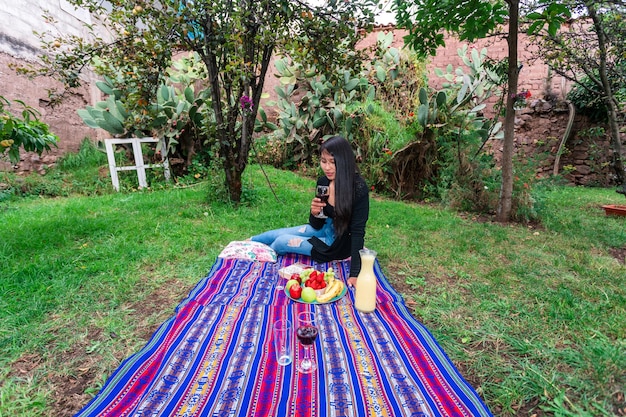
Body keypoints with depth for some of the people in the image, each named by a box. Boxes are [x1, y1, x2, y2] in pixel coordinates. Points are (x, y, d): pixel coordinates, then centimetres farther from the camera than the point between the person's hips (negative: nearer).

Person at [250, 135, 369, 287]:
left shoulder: (359, 188, -30)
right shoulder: (323, 182, -12)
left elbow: (357, 231, -28)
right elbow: (316, 225, -4)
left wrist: (355, 273, -32)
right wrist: (314, 213, -28)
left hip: (341, 243, -5)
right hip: (326, 228, 6)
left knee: (282, 242, -7)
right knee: (277, 234, 9)